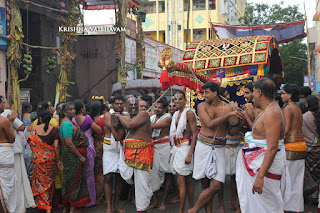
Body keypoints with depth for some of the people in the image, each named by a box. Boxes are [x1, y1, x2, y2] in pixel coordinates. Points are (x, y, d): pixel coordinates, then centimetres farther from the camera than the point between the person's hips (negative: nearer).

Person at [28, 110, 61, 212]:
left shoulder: (35, 129, -5)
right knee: (49, 180, 15)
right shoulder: (54, 129, -8)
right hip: (50, 158, 0)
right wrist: (58, 160, -4)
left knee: (40, 181, 12)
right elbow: (56, 146, -11)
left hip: (37, 158, 0)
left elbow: (31, 144, -2)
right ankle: (49, 203, 20)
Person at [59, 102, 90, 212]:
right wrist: (80, 156, -19)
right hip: (72, 155, -10)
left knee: (70, 180, 15)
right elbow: (69, 143, -22)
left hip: (73, 155, 10)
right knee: (74, 179, -3)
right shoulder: (66, 124, -16)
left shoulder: (69, 122, 16)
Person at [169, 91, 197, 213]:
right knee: (187, 180, 11)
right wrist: (172, 152, 16)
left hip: (185, 148, -8)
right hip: (177, 148, 8)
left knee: (181, 181, -8)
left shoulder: (189, 113, -9)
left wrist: (190, 154, -20)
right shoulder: (176, 114, 15)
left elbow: (194, 134, -14)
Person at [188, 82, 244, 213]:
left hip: (219, 149, 1)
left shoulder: (228, 108, 4)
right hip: (203, 147, -1)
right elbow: (209, 124, -14)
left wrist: (241, 123, -10)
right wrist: (228, 114, -17)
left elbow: (231, 132, 9)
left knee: (215, 186, -7)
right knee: (205, 184, 2)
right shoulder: (202, 106, 1)